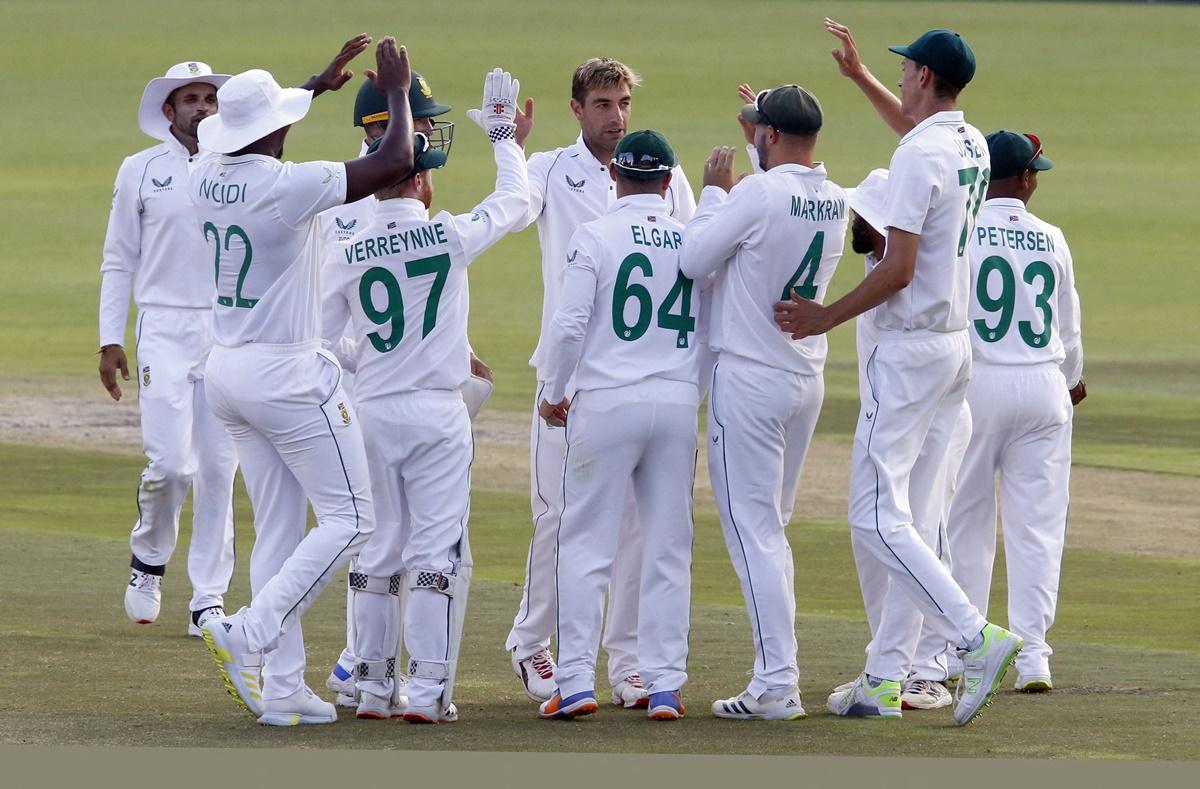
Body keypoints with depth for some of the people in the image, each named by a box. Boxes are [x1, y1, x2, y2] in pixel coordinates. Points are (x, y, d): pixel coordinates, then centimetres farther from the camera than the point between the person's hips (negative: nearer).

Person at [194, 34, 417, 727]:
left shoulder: (207, 180, 2)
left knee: (278, 531, 11)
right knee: (350, 520, 0)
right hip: (290, 375, -8)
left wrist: (321, 84, 33)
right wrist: (398, 91, -2)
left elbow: (250, 138, 27)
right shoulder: (288, 186, -20)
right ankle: (250, 635, -13)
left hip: (229, 371, 8)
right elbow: (394, 162, -19)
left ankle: (282, 688, 8)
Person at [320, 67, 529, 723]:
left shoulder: (350, 255, 0)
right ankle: (428, 691, -8)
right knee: (437, 553, -2)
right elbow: (514, 202, 9)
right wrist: (503, 138, 24)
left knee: (378, 551, 12)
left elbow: (321, 342, 5)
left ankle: (373, 687, 14)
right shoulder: (451, 236, -8)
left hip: (372, 415, 3)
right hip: (437, 413, -3)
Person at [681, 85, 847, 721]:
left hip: (749, 380, -7)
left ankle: (777, 685, -11)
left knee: (753, 530, -6)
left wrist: (714, 190, 0)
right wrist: (744, 171, 26)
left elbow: (694, 260, -11)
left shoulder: (759, 193, -18)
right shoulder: (835, 203, 4)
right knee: (770, 531, 18)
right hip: (808, 378, 7)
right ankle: (777, 673, 19)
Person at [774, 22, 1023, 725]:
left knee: (877, 516, -11)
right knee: (907, 516, 11)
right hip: (959, 344, 9)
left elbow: (900, 268, -22)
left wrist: (827, 318, -12)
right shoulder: (973, 146, 10)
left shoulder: (918, 155, -17)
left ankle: (976, 636, -23)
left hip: (910, 349, -9)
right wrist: (859, 75, 41)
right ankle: (887, 678, 11)